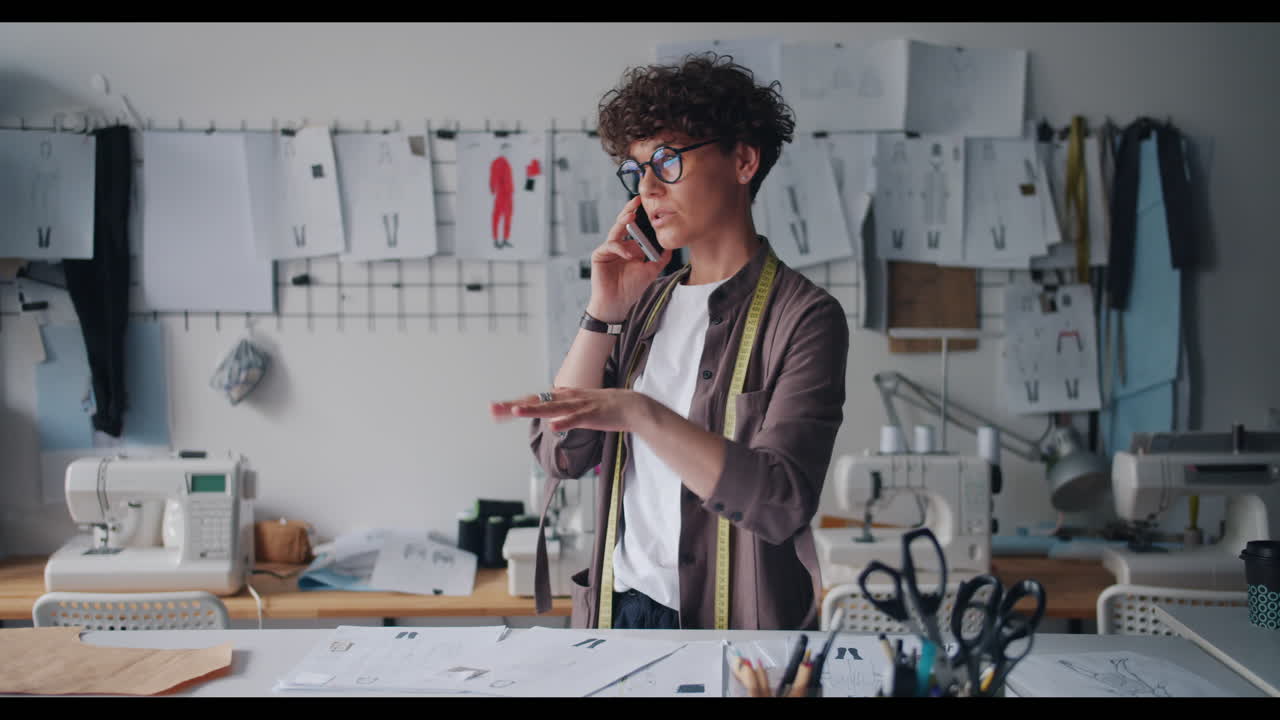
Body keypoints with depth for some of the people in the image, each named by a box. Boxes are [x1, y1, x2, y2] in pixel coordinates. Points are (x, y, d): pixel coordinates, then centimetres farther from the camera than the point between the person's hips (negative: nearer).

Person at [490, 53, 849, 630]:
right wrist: (603, 313, -8)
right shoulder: (649, 302, 7)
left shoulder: (803, 317, -11)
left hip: (731, 626, -5)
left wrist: (640, 412, -31)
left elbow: (780, 504, -22)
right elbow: (561, 453, 0)